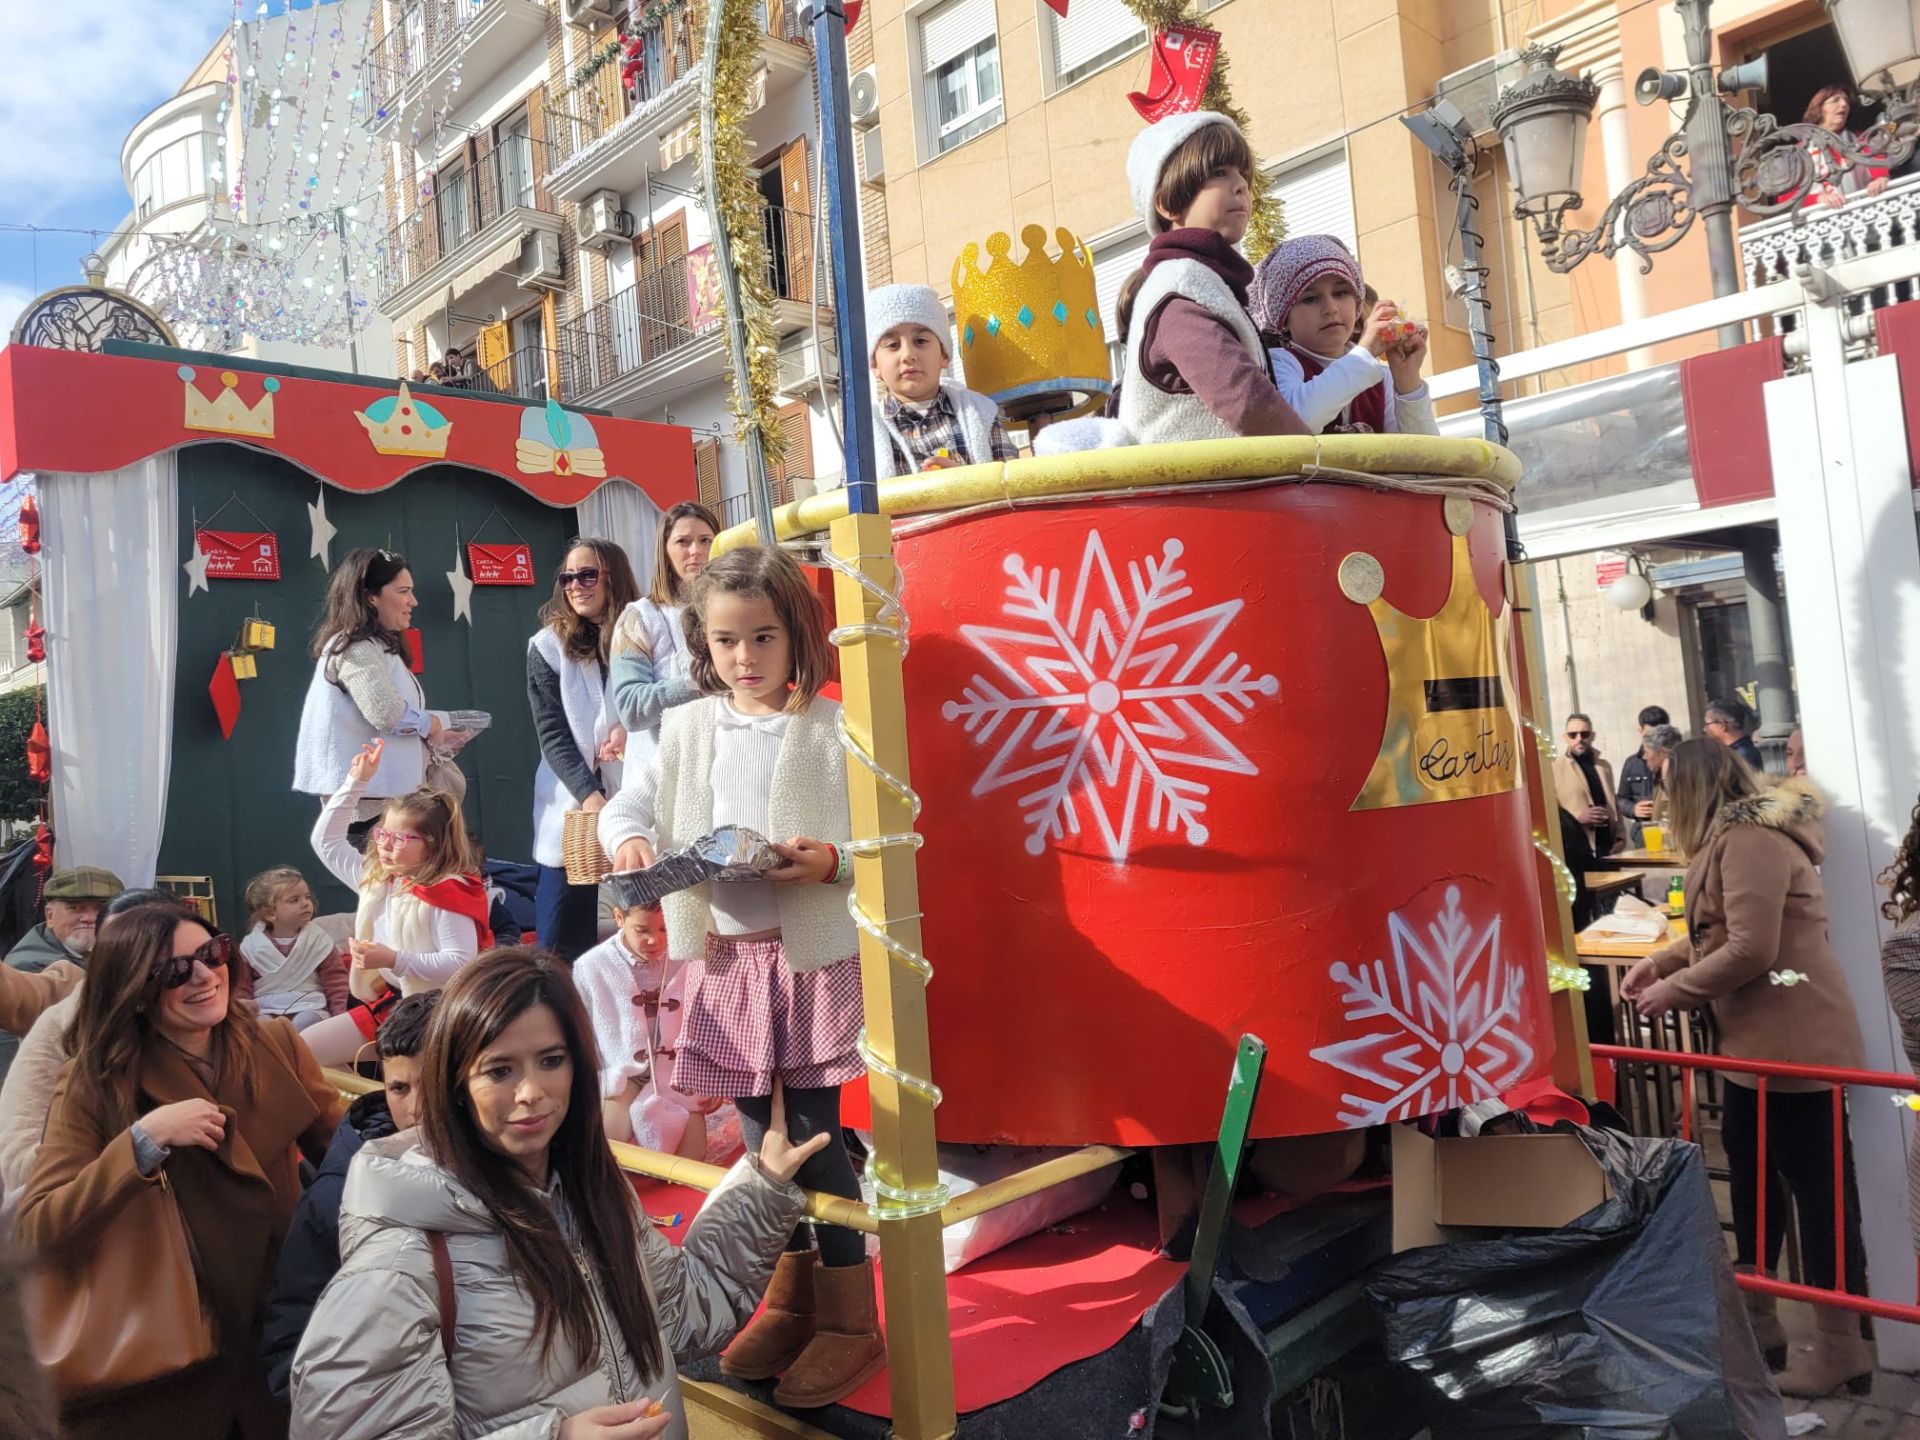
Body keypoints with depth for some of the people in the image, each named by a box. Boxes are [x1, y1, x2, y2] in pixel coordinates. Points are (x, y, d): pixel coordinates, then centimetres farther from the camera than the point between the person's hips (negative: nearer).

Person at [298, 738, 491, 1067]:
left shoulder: (446, 895, -16)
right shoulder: (375, 879, 8)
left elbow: (460, 963, -23)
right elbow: (326, 841, 18)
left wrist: (396, 961, -27)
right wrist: (355, 783, 13)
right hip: (384, 1003, 8)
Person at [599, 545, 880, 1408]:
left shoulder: (832, 727, -7)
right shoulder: (686, 729, 6)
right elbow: (631, 803, 14)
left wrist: (831, 862, -26)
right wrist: (627, 839, -8)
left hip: (811, 950, -4)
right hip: (724, 955, 4)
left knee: (814, 1136, 1)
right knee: (762, 1134, 15)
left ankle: (850, 1320, 19)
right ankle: (792, 1297, 34)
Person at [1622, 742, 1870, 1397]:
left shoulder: (1749, 841, -20)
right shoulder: (1741, 835, 13)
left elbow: (1750, 950, -25)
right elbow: (1722, 932, 19)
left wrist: (1673, 990, -15)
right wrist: (1661, 960, 9)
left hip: (1793, 1038, -11)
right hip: (1760, 1038, 11)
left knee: (1817, 1183, 0)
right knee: (1750, 1165, 18)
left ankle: (1841, 1347, 14)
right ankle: (1756, 1319, 31)